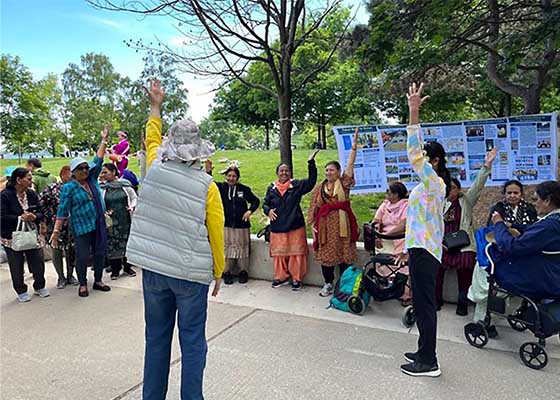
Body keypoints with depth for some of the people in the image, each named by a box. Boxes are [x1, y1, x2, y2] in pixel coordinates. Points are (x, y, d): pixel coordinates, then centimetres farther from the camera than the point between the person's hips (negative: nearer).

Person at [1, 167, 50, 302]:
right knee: (17, 266, 8)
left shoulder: (32, 194, 3)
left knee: (38, 263, 6)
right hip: (12, 238, -4)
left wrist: (34, 216, -19)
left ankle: (39, 286, 29)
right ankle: (21, 291, 27)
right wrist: (20, 218, -24)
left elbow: (40, 213, 2)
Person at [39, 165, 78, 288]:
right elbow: (40, 203, -7)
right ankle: (61, 277, 22)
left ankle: (70, 275, 26)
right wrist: (49, 218, -8)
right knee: (57, 252, 6)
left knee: (71, 251, 9)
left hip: (72, 227, 3)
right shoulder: (52, 188, -8)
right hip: (56, 227, -2)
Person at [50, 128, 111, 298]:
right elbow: (62, 211, -8)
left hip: (99, 225, 5)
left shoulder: (92, 179, 7)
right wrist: (56, 231, -11)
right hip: (82, 227, -5)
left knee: (100, 253, 10)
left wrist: (104, 140, 4)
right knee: (82, 256, 2)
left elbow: (98, 161, 6)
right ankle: (83, 284, 19)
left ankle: (98, 281, 25)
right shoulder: (69, 187, -6)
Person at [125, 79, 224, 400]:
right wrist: (218, 272, 6)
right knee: (192, 341, 9)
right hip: (191, 273, -3)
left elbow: (152, 140, 19)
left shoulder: (156, 169, -3)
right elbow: (216, 234, -8)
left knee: (157, 337, 18)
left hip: (153, 268, 4)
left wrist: (156, 106, 33)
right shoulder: (207, 186, -12)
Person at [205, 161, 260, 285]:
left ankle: (243, 272, 22)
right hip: (226, 225, 0)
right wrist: (208, 171, -30)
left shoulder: (244, 189, -1)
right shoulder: (221, 187, 1)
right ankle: (227, 272, 18)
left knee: (242, 249, 7)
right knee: (227, 249, 5)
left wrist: (250, 211, -7)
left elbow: (256, 201, 9)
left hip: (242, 225, 0)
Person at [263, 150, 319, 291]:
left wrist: (311, 162, -21)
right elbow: (265, 204, 13)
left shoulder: (297, 185, 0)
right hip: (277, 227, 2)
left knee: (296, 253, 2)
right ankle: (281, 277, 27)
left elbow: (311, 181, -13)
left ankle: (297, 279, 16)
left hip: (295, 226, -2)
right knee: (279, 254, 10)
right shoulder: (272, 188, 6)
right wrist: (268, 211, -9)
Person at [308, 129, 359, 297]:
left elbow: (350, 163, -9)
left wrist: (354, 145, -16)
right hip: (325, 224, 2)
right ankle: (328, 283, 22)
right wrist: (312, 224, -2)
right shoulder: (319, 187, 8)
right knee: (325, 254, 8)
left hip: (341, 223, -2)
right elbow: (313, 207, 6)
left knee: (343, 253, 2)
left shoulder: (344, 183, 2)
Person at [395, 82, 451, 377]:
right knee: (423, 303, 16)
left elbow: (414, 154, -28)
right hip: (421, 248, 10)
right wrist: (408, 249, 24)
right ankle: (425, 353, 29)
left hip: (424, 251, -10)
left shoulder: (434, 183, -13)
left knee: (424, 304, -3)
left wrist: (414, 114, -31)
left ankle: (428, 362, 9)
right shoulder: (429, 186, 17)